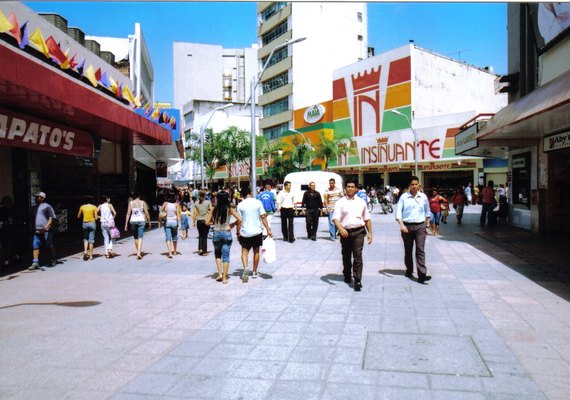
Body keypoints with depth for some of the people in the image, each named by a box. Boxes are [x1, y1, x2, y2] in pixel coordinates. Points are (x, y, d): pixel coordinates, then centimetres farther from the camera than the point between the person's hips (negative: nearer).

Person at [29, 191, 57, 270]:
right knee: (35, 246, -4)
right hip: (37, 231, 6)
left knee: (49, 246, 4)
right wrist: (33, 228, 14)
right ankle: (35, 263, -4)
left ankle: (54, 260, 21)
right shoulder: (34, 208, 18)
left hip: (46, 231, -6)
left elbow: (52, 218, -8)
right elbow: (33, 219, 26)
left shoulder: (47, 206, -3)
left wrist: (46, 227, -19)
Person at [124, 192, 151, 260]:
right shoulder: (142, 202, -1)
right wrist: (149, 221, 8)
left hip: (133, 221, 2)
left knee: (135, 237, 17)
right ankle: (139, 253, -18)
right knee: (140, 237, -4)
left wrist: (126, 224, 2)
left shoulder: (131, 203, 2)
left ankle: (138, 252, 28)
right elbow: (146, 213, -4)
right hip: (141, 221, -2)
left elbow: (128, 214, -1)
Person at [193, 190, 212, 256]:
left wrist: (194, 222, 6)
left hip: (199, 221, 2)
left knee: (200, 236, 17)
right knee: (205, 236, 6)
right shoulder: (208, 202, -5)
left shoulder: (196, 203, -1)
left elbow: (194, 213, 0)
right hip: (206, 221, -1)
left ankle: (200, 249, 5)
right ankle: (204, 251, 8)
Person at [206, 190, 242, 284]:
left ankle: (220, 273, 10)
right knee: (226, 255, 5)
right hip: (227, 233, -1)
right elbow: (239, 220, -12)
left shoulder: (214, 209, 0)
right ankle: (224, 277, 7)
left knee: (217, 254, 21)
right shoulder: (230, 209, -4)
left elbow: (207, 222, -1)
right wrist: (233, 224, 5)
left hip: (216, 233, 1)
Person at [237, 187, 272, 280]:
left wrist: (238, 233, 4)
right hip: (257, 231, 1)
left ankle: (245, 267, -20)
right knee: (256, 251, 14)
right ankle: (254, 272, 21)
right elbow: (263, 217, -5)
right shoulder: (258, 202, -3)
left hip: (245, 232, -1)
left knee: (244, 251, 7)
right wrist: (268, 230, -2)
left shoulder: (240, 205, -5)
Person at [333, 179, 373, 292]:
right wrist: (341, 229, -26)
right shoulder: (340, 202, 1)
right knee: (346, 256, 15)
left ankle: (357, 281, -7)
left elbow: (367, 219, 14)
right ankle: (347, 276, 35)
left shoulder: (361, 202, 9)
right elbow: (336, 218, -9)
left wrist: (369, 233, 8)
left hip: (358, 231, 0)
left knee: (358, 256, -9)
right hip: (345, 232, 0)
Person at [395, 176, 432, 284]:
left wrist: (427, 225, 14)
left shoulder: (423, 197, 5)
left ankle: (422, 275, -11)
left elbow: (427, 212, 17)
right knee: (408, 251, 12)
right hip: (407, 226, 0)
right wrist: (402, 225, -16)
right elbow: (398, 212, -5)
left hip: (420, 226, 0)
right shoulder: (404, 197, -2)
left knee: (420, 250, -8)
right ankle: (409, 271, 28)